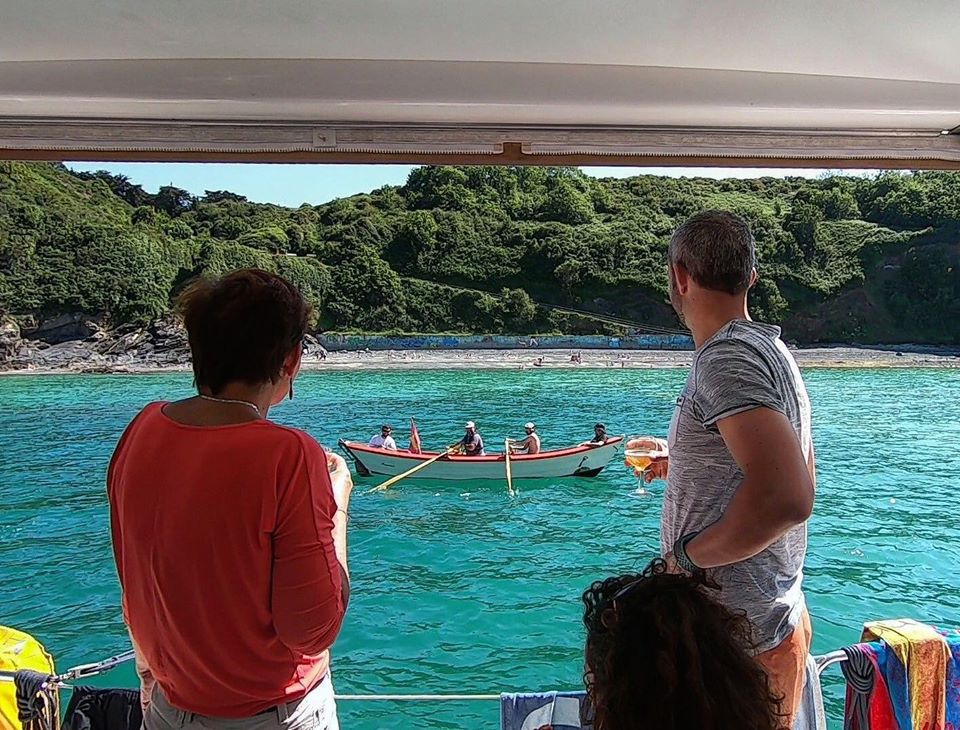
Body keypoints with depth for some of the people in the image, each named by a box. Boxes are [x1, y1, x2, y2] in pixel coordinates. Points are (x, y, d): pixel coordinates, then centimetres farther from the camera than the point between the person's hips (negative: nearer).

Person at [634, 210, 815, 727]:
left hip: (737, 636, -10)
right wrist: (684, 465, 27)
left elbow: (787, 498, -35)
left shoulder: (726, 357, -22)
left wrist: (685, 555, -21)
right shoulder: (768, 347, 10)